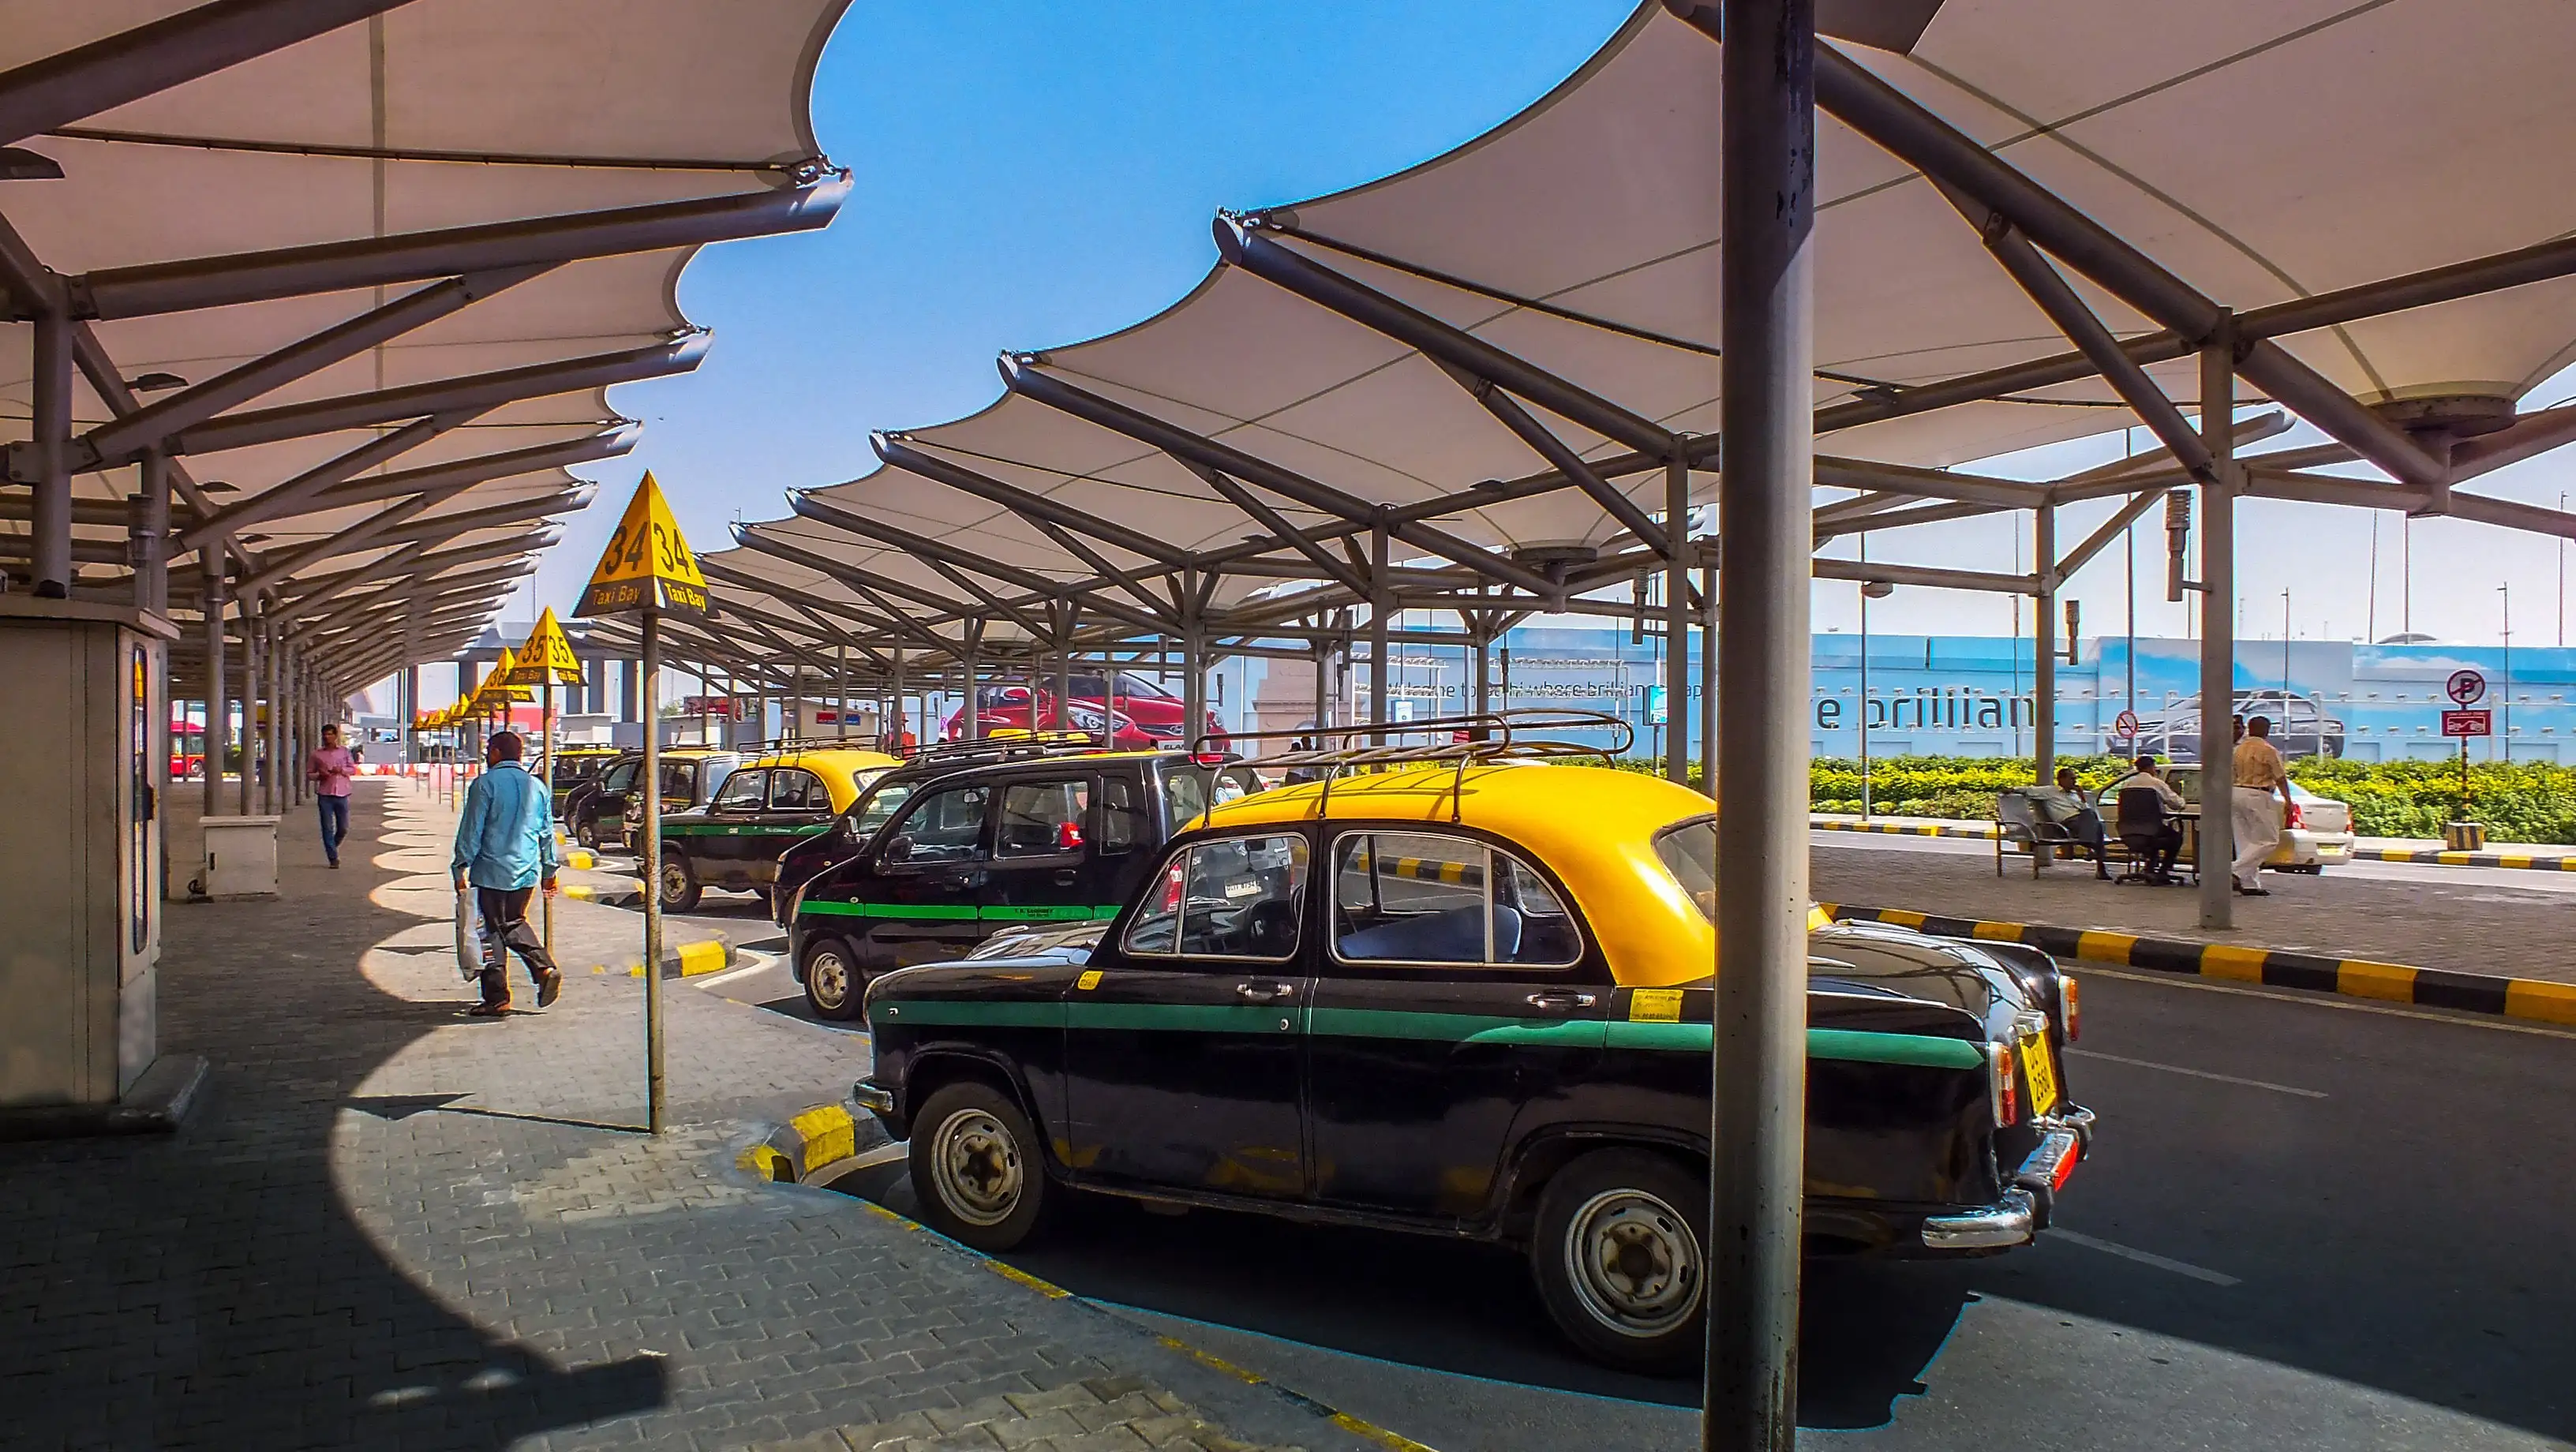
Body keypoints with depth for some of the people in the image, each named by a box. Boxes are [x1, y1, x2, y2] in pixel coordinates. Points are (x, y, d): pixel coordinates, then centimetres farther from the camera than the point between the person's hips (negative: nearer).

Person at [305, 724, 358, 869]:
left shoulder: (344, 751, 9)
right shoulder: (316, 754, 6)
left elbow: (353, 769, 9)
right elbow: (308, 774, 9)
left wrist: (341, 770, -11)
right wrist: (319, 775, -11)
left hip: (342, 794, 1)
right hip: (324, 795, -1)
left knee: (344, 828, 4)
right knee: (328, 828, -2)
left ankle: (333, 847, 31)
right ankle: (333, 858, 2)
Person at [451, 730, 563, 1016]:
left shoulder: (485, 784, -9)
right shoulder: (538, 787, 9)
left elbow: (471, 830, -10)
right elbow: (548, 834, 14)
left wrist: (462, 867, -4)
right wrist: (549, 871, 21)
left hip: (493, 872, -5)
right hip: (527, 873, 5)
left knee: (492, 932, 3)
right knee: (514, 923, 21)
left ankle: (497, 1000, 6)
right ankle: (546, 968, 1)